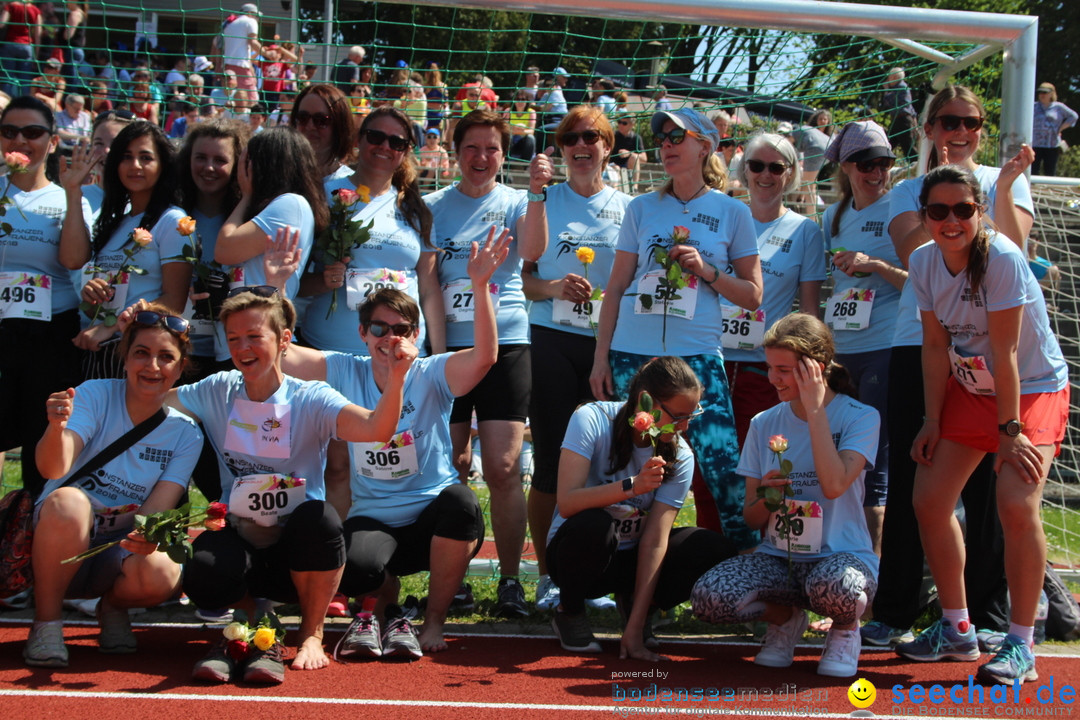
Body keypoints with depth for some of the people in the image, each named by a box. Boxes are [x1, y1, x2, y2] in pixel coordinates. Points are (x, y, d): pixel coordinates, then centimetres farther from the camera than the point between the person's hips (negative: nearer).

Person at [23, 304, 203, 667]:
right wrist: (57, 428, -46)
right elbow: (53, 467, -23)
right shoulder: (95, 396, -9)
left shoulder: (185, 434, -2)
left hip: (121, 549, 1)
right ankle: (46, 622, -16)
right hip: (57, 546, -1)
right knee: (67, 500, -35)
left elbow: (158, 507, -12)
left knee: (159, 576, -33)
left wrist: (148, 534, -36)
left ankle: (113, 606, 4)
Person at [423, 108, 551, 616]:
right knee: (450, 467, 3)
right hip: (447, 347, 1)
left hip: (505, 345, -1)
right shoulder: (434, 206, 10)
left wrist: (536, 193, -23)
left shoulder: (516, 203, 8)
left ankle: (510, 580, 3)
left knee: (503, 469, -6)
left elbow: (532, 251, -12)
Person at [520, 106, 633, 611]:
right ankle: (547, 576, 8)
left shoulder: (627, 208, 11)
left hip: (611, 343, 1)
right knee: (550, 459, -2)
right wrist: (553, 287, -12)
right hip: (552, 341, -1)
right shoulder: (544, 202, 10)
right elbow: (519, 275, 7)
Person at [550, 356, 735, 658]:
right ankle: (569, 611, -7)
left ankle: (637, 607, 6)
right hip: (579, 552, -3)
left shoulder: (679, 457, -11)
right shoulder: (592, 420, -19)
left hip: (630, 559, 3)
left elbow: (655, 539, -18)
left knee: (719, 551, -19)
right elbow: (567, 503, -28)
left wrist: (634, 629, -24)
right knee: (593, 525, -39)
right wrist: (632, 486, -43)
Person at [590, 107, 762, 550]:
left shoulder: (732, 213, 6)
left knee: (721, 465, -11)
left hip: (697, 355, -2)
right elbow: (616, 289, 11)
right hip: (632, 354, 2)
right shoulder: (642, 209, 11)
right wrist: (601, 357, 5)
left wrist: (705, 270, -10)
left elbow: (752, 296, 6)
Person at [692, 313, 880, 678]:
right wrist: (765, 499, -14)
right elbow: (752, 519, 10)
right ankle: (783, 616, 7)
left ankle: (845, 629, -1)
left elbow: (834, 485, -21)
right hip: (779, 557, 3)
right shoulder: (764, 425, 8)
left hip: (842, 555, -3)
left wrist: (815, 410, -15)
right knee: (707, 598, -27)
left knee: (831, 586, -41)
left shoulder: (860, 417, -3)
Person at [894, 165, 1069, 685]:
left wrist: (1009, 432, -22)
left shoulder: (1002, 258, -25)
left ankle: (1020, 646, -10)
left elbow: (1004, 353, -25)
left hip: (1033, 388, -6)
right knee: (928, 501, 1)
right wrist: (932, 420, -2)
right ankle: (956, 630, 19)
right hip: (968, 388, 7)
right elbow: (935, 345, 0)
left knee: (1016, 504, -24)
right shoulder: (923, 262, -7)